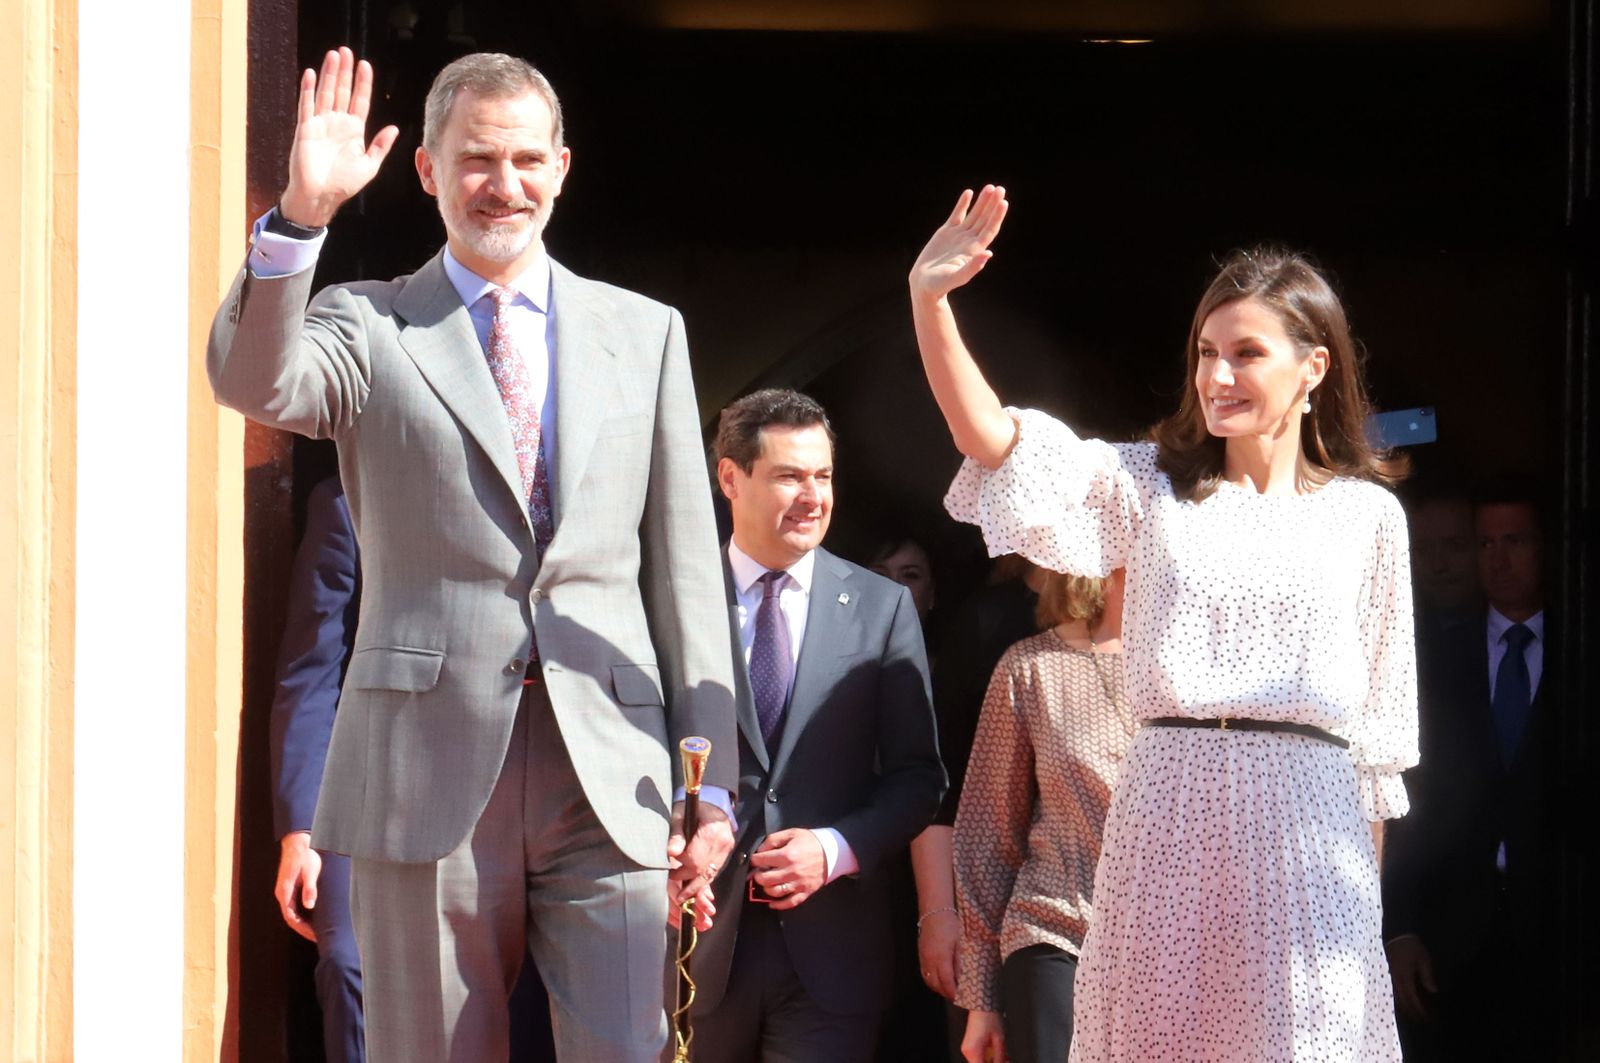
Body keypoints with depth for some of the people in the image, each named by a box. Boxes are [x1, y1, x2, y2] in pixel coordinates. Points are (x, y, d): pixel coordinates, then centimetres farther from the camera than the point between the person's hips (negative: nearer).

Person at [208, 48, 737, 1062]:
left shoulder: (646, 332, 13)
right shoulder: (368, 325, 8)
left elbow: (686, 566, 11)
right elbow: (254, 381, -15)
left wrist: (709, 780, 7)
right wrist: (299, 215, -29)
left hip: (609, 778, 1)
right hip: (427, 769, -1)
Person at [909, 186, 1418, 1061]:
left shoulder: (1367, 514, 9)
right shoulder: (1152, 488, 8)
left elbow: (1381, 722, 12)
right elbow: (988, 439, -4)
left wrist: (1371, 881, 11)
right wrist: (929, 298, -16)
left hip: (1306, 824, 0)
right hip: (1167, 817, 0)